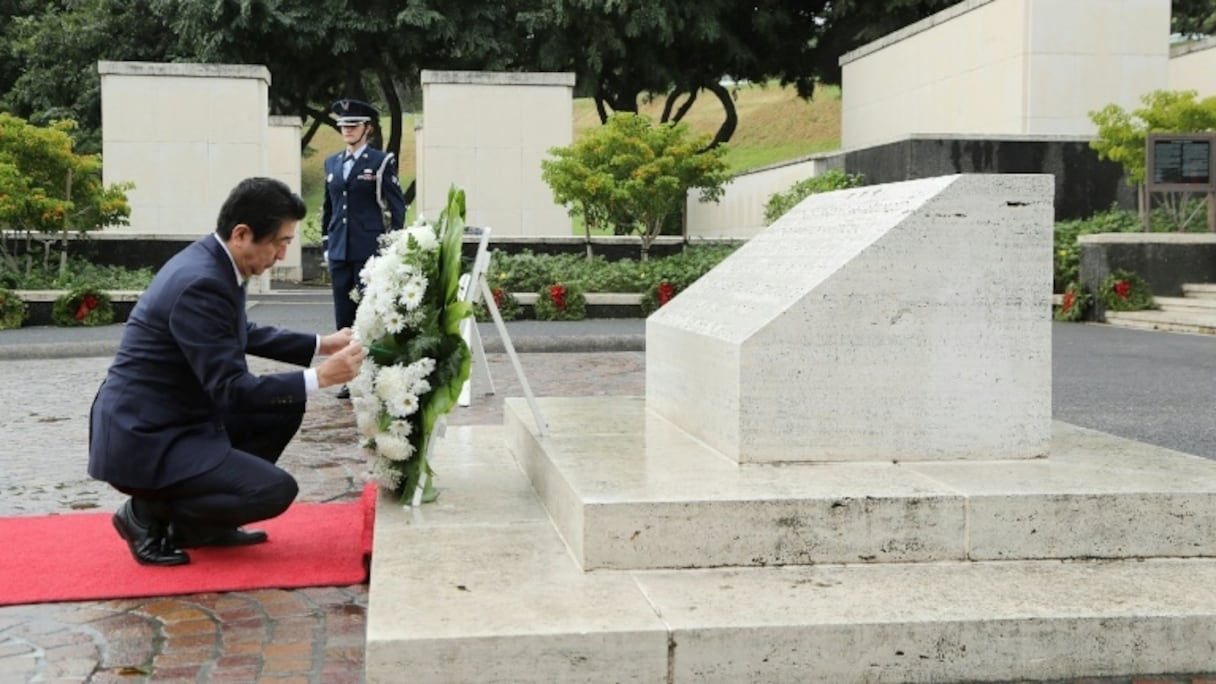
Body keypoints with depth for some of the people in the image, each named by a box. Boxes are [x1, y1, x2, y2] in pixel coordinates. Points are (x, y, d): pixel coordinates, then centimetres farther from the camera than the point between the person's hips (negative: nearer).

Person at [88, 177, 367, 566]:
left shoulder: (210, 261, 4)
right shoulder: (201, 284, -26)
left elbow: (245, 335, 21)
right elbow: (231, 389, -24)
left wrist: (321, 345, 14)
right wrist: (320, 377, -22)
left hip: (171, 418, 10)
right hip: (143, 439, -10)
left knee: (285, 409, 14)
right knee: (277, 490, -16)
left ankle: (201, 523, 16)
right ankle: (148, 514, 1)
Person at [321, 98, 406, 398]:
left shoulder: (382, 162, -1)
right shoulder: (332, 163, 14)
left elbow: (396, 206, -2)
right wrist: (326, 243, 15)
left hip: (370, 249, -5)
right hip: (340, 250, 5)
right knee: (344, 315, 6)